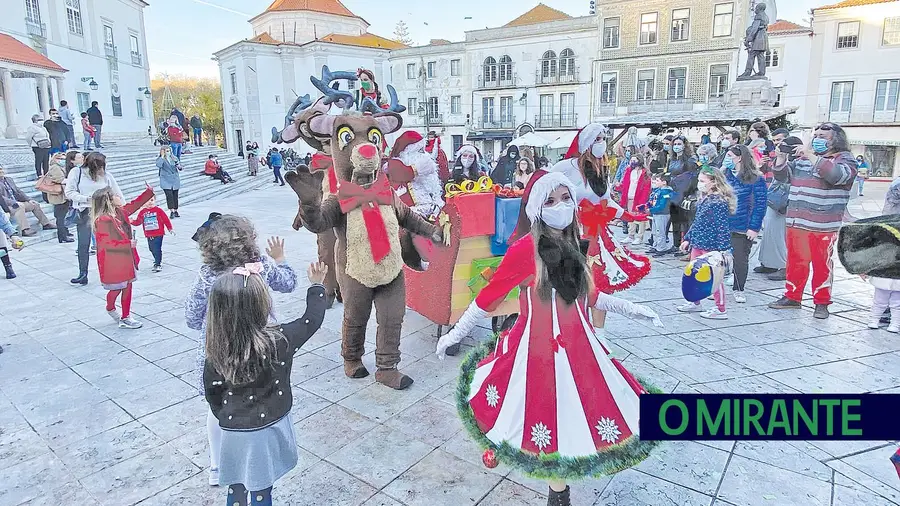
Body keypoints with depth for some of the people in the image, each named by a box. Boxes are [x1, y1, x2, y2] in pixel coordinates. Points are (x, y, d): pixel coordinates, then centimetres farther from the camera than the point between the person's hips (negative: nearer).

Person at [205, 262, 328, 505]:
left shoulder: (216, 352, -15)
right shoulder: (279, 341, -25)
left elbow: (212, 393, 0)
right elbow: (312, 319, -9)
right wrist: (316, 285, 6)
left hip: (232, 429, 3)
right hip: (266, 430, -2)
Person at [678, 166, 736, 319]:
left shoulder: (719, 202, -18)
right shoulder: (703, 200, 9)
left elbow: (722, 227, -20)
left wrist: (723, 249, -22)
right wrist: (688, 238, 20)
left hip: (711, 246, -9)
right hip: (698, 244, 9)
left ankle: (720, 310, 12)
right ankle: (695, 303, 33)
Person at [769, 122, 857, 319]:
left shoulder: (845, 159, 1)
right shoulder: (803, 157, 16)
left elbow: (837, 175, -20)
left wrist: (812, 156, -19)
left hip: (823, 226, -5)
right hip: (796, 222, 5)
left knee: (822, 264, 2)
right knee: (795, 261, 11)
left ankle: (821, 303, 13)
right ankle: (792, 297, 22)